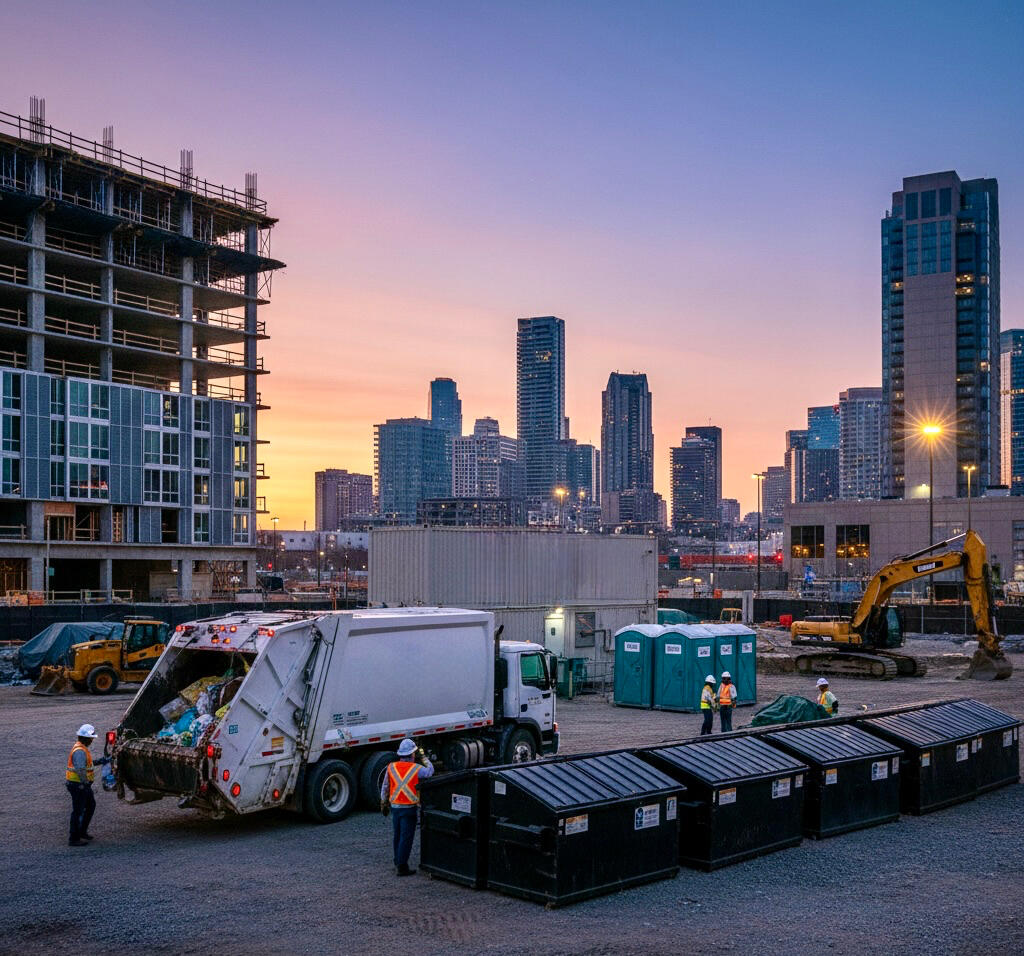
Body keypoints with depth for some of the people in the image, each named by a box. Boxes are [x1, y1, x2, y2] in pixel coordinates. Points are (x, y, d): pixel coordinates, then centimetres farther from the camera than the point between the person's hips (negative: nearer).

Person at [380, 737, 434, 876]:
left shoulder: (391, 767, 1)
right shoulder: (416, 768, -12)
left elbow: (385, 788, 8)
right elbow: (430, 771, 7)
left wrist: (384, 804, 19)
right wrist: (423, 757, 13)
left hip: (394, 806, 5)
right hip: (409, 808, -5)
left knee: (397, 837, 19)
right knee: (406, 838, -1)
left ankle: (397, 863, 30)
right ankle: (402, 867, -1)